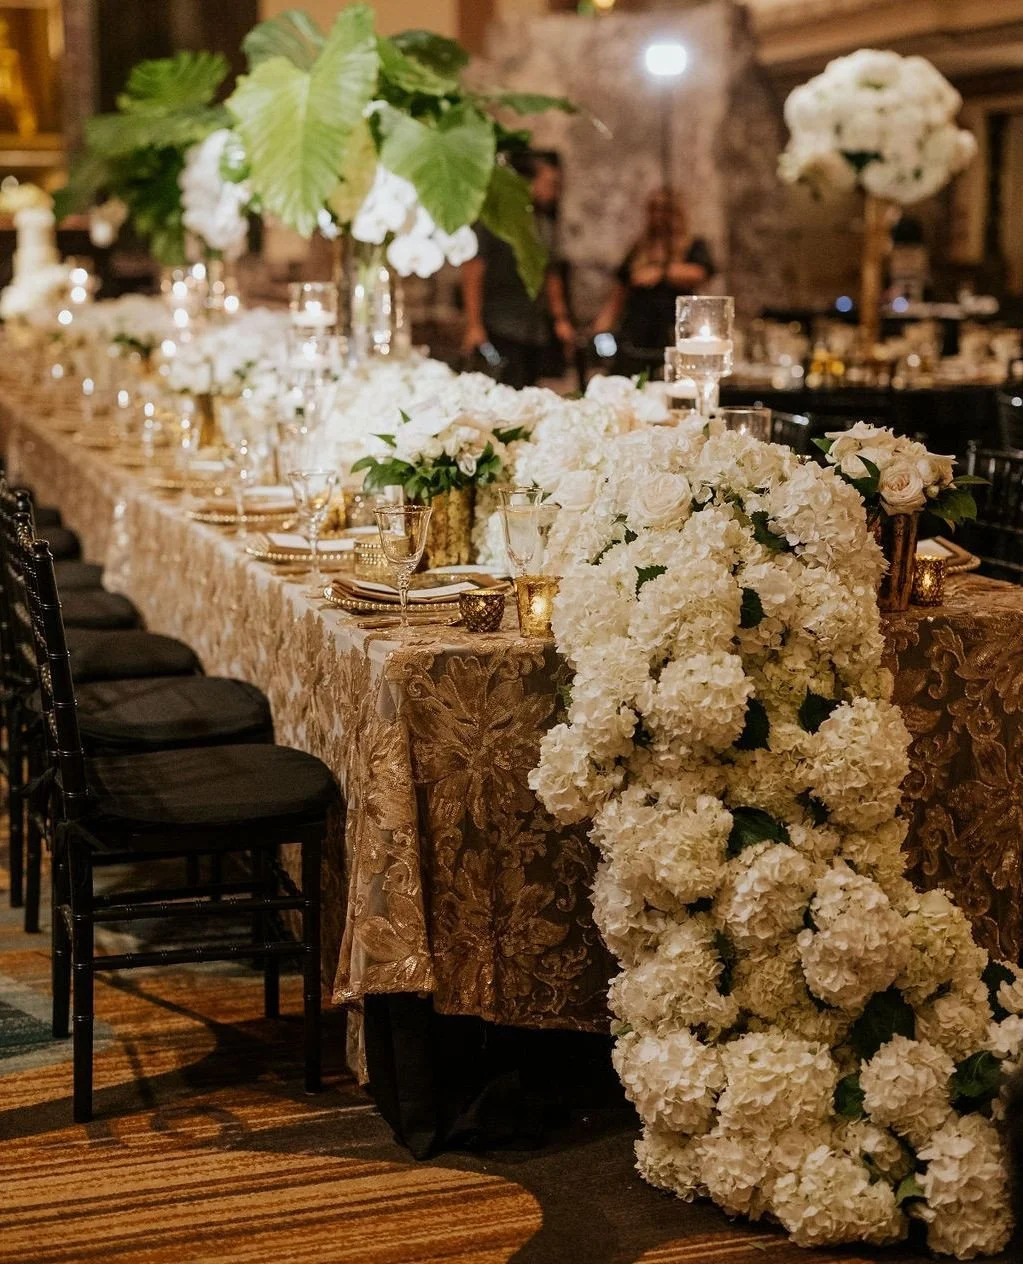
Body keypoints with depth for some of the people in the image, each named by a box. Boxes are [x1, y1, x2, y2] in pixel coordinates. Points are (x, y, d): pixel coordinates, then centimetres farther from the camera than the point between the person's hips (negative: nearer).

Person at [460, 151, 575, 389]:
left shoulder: (546, 224, 17)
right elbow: (472, 271, -9)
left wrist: (561, 320, 20)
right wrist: (474, 325, -14)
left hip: (538, 333, 7)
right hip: (501, 332, -7)